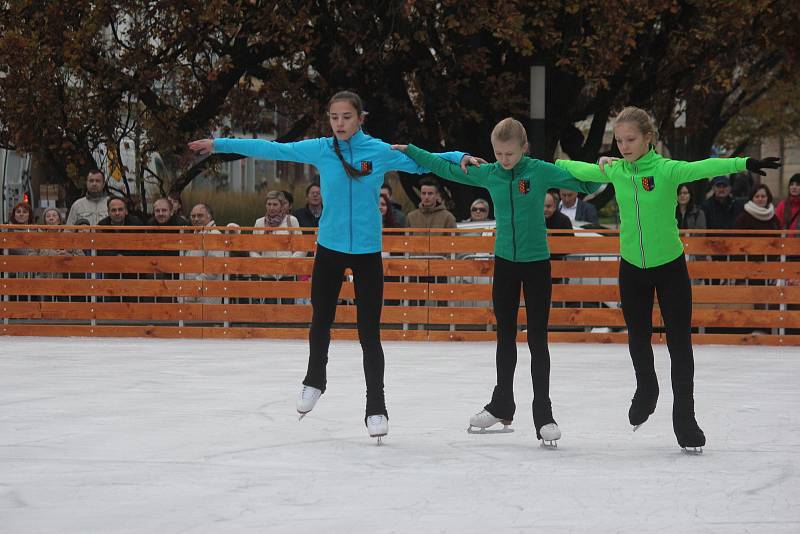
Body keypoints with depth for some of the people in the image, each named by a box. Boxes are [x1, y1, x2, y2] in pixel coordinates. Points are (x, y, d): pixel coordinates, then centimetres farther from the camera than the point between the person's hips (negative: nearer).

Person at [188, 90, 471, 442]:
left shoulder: (380, 152, -6)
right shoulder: (321, 150, -3)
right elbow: (272, 150, 2)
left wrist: (459, 158, -19)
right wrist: (219, 145, 5)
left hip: (367, 253, -2)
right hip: (329, 250, 2)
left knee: (369, 332, -3)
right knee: (321, 321, 12)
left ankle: (376, 409, 5)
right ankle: (314, 380, 40)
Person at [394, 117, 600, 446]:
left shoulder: (540, 171, -12)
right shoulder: (488, 174, -2)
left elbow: (583, 183, -16)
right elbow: (445, 168, 7)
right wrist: (408, 151, 8)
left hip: (536, 263, -4)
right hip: (504, 262, 4)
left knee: (537, 339, -2)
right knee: (505, 336, 14)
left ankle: (543, 415, 0)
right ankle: (501, 406, 26)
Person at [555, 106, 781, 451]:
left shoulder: (666, 169, -19)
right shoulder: (615, 171, -6)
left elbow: (704, 168, -35)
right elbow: (580, 170, 13)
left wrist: (746, 164, -50)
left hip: (670, 267, -4)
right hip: (632, 268, 4)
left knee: (680, 342, -2)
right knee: (638, 335, 18)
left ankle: (684, 417, 9)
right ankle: (646, 391, 46)